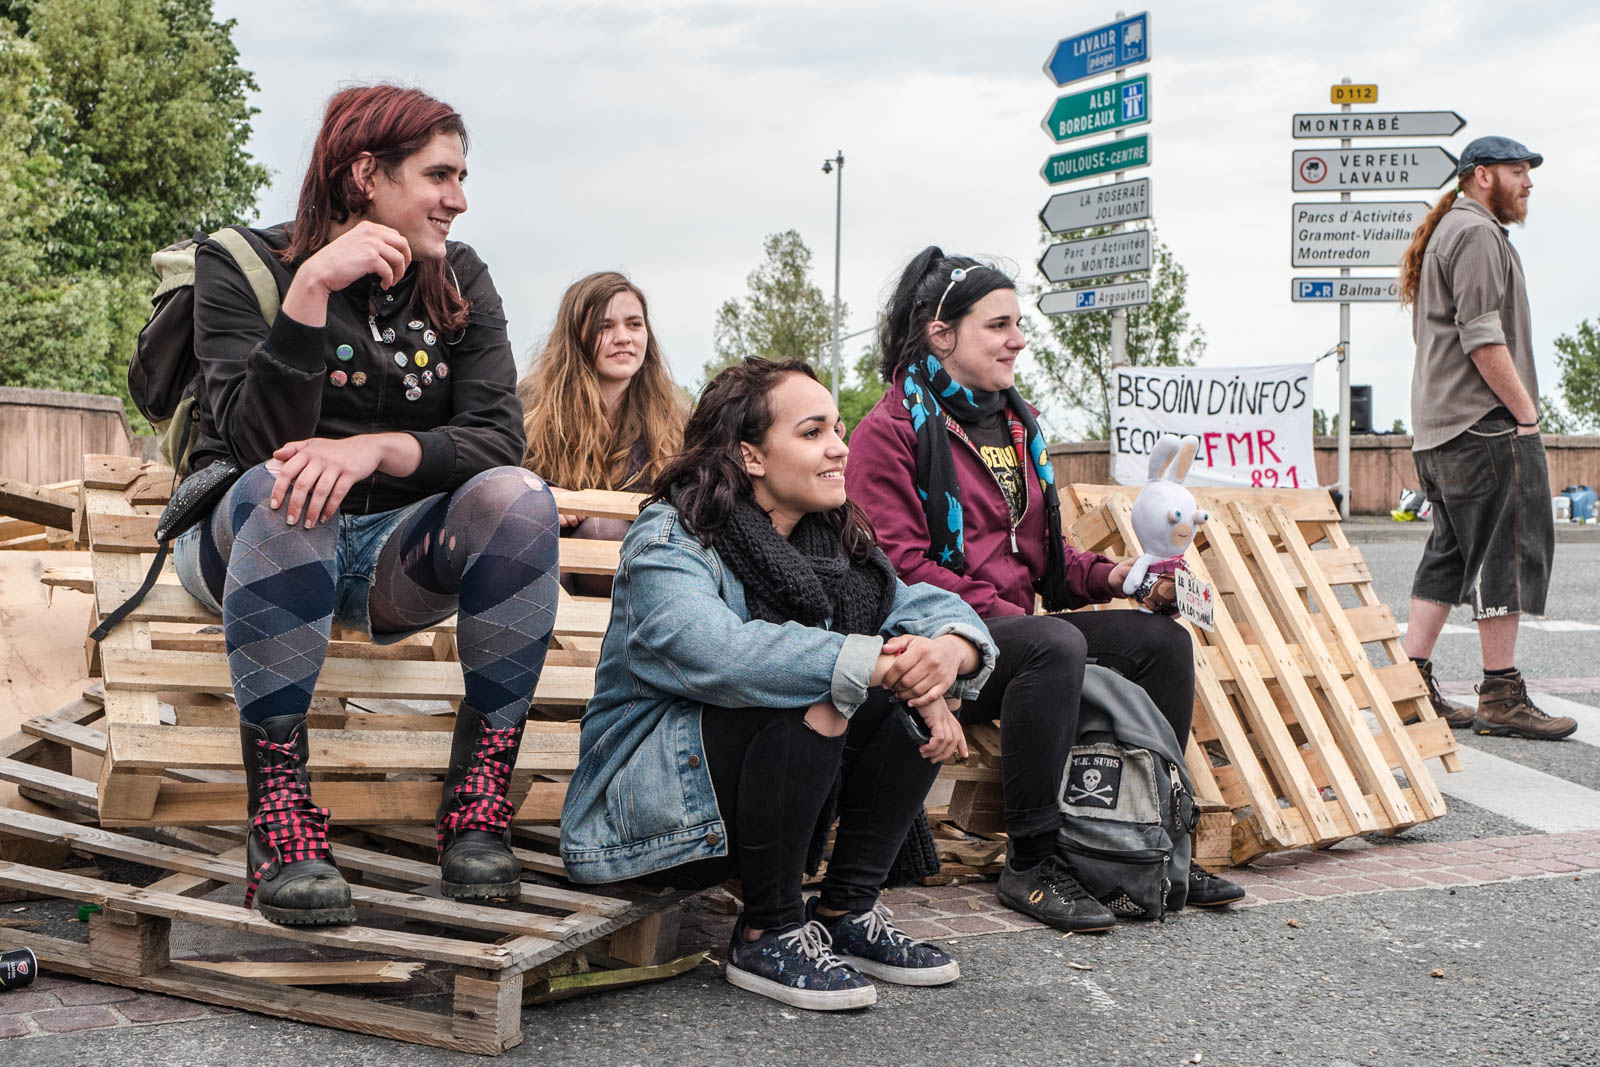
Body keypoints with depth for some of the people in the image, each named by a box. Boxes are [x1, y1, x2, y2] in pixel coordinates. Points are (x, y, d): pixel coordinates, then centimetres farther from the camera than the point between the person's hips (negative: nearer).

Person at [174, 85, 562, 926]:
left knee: (518, 497, -26)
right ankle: (279, 822, -34)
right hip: (249, 543, -3)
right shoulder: (240, 267, -7)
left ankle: (477, 805, -23)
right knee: (283, 492, -37)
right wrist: (311, 288, -31)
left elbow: (498, 437, -12)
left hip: (394, 555, 3)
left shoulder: (460, 281, 3)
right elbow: (261, 443, -22)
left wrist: (373, 449, -30)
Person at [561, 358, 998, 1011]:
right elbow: (711, 650, -36)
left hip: (785, 798, 7)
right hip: (652, 796, -7)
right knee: (813, 700, -31)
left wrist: (948, 650, -28)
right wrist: (874, 663, -39)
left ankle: (849, 910, 0)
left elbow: (924, 605, -2)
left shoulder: (837, 544, 8)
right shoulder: (667, 539, -17)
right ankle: (768, 933, -15)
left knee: (917, 697, -8)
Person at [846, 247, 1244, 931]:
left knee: (1163, 639, -8)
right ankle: (1031, 863, -26)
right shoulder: (890, 431, -6)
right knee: (1055, 644, -35)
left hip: (1012, 627, 8)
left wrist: (1107, 575, 3)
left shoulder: (1014, 423, 20)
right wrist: (997, 613, -22)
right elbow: (898, 566, -15)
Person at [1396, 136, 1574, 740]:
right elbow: (1483, 339, -18)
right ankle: (1502, 698, -5)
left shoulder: (1448, 233, 25)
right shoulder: (1476, 233, -9)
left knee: (1449, 557, 11)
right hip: (1486, 425, -11)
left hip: (1438, 429, 11)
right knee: (1506, 554, -7)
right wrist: (1526, 412, -13)